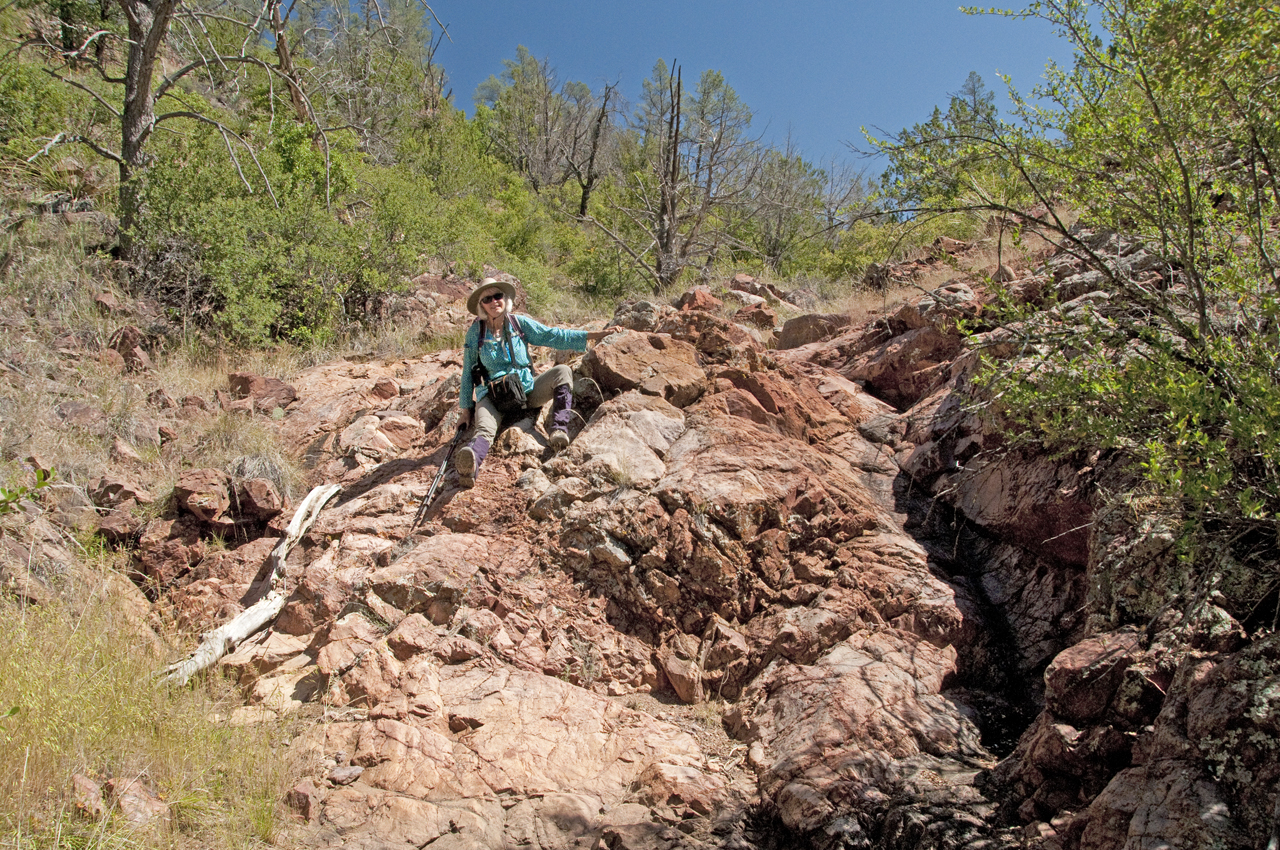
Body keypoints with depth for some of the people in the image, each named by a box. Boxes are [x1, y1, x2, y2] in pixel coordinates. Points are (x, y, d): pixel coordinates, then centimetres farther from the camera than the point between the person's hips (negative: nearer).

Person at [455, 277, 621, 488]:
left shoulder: (519, 323, 4)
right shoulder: (475, 332, 0)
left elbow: (555, 336, 4)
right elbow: (468, 374, 6)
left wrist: (596, 334, -3)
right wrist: (466, 410, 4)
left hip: (525, 391, 3)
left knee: (562, 371, -19)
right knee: (485, 429, -35)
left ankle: (559, 430, -35)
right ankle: (469, 466, -69)